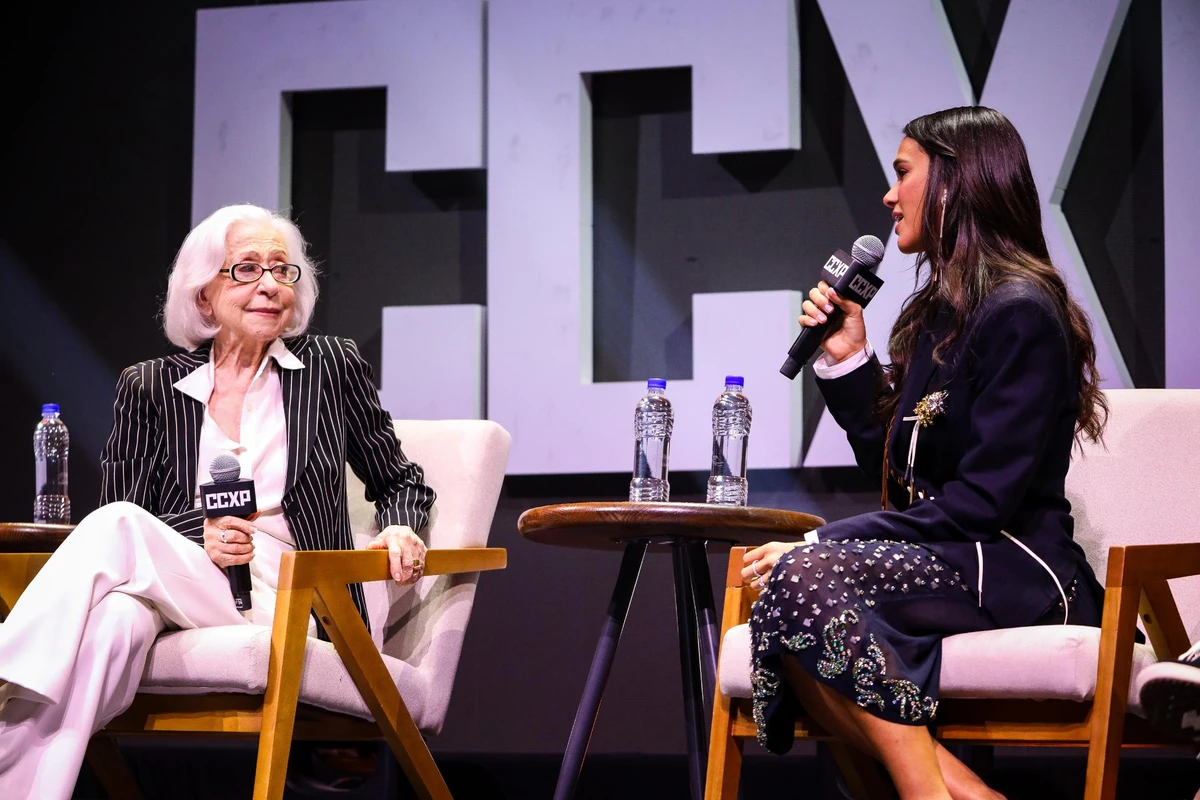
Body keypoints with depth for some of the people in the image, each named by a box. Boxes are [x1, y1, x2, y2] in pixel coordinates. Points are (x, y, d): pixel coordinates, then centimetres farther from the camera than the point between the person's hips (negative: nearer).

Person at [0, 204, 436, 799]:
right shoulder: (149, 387, 16)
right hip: (177, 583, 2)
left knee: (117, 527, -32)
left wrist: (399, 529, -2)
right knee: (112, 622, -39)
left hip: (285, 604, -2)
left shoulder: (333, 366, 14)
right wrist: (199, 539, -10)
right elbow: (121, 503, 11)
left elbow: (399, 482, 22)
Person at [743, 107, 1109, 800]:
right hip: (942, 562, 8)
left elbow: (985, 499, -17)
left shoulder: (1020, 312, -10)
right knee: (784, 629, -22)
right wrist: (848, 359, 9)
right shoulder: (941, 311, 19)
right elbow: (894, 473, 20)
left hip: (1017, 573, -8)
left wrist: (820, 543, -19)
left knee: (806, 578, -31)